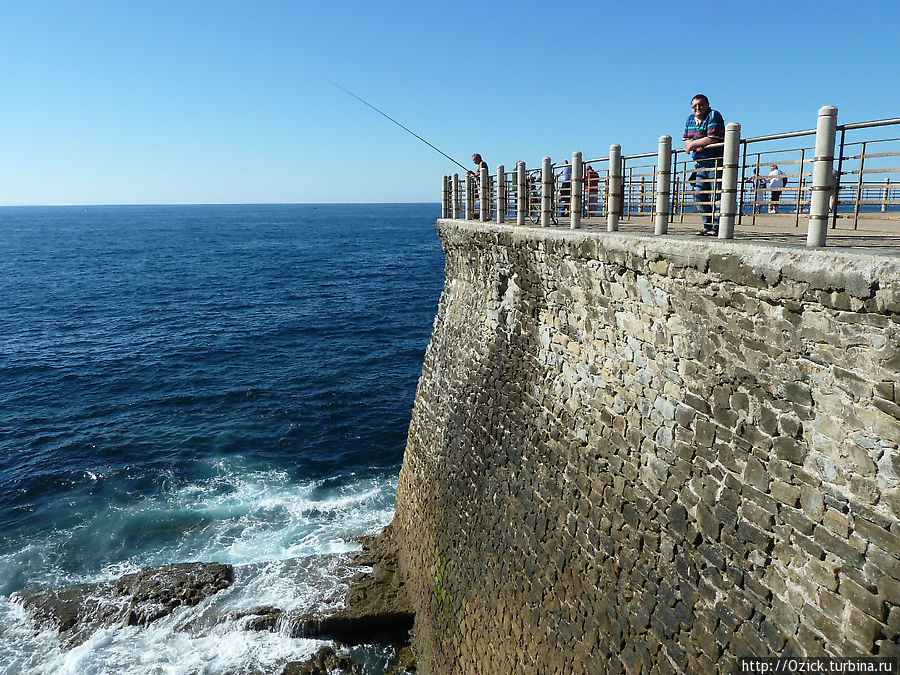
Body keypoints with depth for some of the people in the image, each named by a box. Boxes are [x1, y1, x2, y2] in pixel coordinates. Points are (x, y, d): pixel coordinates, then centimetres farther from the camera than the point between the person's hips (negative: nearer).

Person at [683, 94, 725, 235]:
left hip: (716, 162, -8)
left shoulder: (714, 116, -11)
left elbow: (712, 139, -21)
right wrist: (697, 147, -11)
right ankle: (708, 225, 14)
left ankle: (716, 227, -7)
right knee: (699, 195, 6)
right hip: (700, 164, 8)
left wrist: (693, 144, -11)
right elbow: (686, 141, 11)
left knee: (716, 195, -10)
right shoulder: (690, 119, 12)